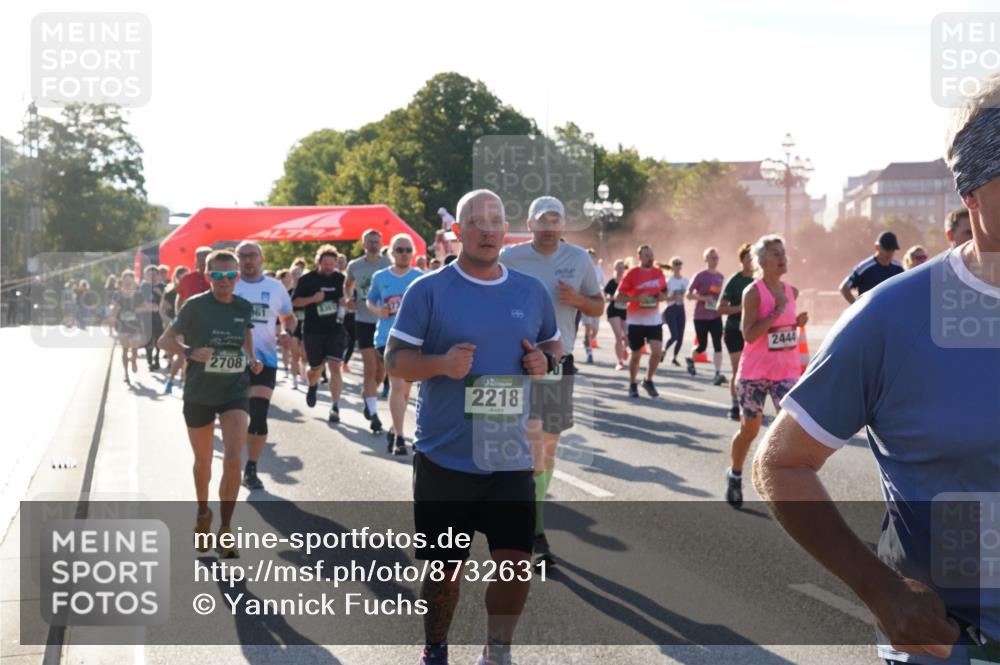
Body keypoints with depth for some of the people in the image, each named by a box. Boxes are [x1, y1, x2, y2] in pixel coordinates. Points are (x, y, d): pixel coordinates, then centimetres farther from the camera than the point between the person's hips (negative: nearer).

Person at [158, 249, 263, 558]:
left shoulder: (244, 308, -2)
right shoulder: (195, 306, -11)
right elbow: (165, 340, -6)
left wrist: (252, 360, 2)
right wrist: (190, 351, -24)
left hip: (235, 392, 1)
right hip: (199, 394, -1)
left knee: (233, 460, -15)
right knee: (203, 462, 16)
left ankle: (225, 530, -4)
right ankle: (203, 513, 44)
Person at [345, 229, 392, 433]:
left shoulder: (389, 265, -1)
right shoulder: (354, 266, 4)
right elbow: (347, 285, 22)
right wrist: (349, 298, 2)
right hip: (364, 322, 0)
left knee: (382, 369, 8)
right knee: (370, 368, -6)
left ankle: (367, 394, 37)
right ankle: (373, 413, -4)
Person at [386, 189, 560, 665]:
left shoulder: (532, 292, 6)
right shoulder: (428, 291, -6)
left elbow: (553, 344, 21)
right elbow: (394, 359, -5)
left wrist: (545, 361, -3)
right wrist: (442, 363, -23)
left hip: (510, 457, 3)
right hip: (445, 458, -3)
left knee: (516, 562, -1)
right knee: (444, 565, 10)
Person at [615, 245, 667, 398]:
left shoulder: (658, 273, 5)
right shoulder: (632, 274, -7)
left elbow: (663, 292, 19)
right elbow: (618, 296, -9)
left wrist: (661, 297, -5)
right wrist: (636, 298, -22)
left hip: (654, 320, 3)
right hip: (636, 320, -3)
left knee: (656, 351, -10)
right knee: (636, 354, 6)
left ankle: (648, 381, 11)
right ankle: (633, 384, 25)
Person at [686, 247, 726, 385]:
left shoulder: (720, 276, 7)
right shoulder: (700, 276, -8)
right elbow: (689, 295, -7)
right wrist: (703, 298, -23)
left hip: (716, 317, 4)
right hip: (701, 317, -4)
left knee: (718, 344, -10)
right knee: (702, 345, 7)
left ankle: (718, 374, -13)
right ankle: (691, 359, 39)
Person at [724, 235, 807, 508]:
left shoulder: (791, 291, 6)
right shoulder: (752, 292, -12)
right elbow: (749, 335, -20)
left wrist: (797, 323, 2)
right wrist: (777, 311, -23)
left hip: (786, 372, 4)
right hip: (755, 373, -4)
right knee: (749, 429, 7)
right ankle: (735, 476, 31)